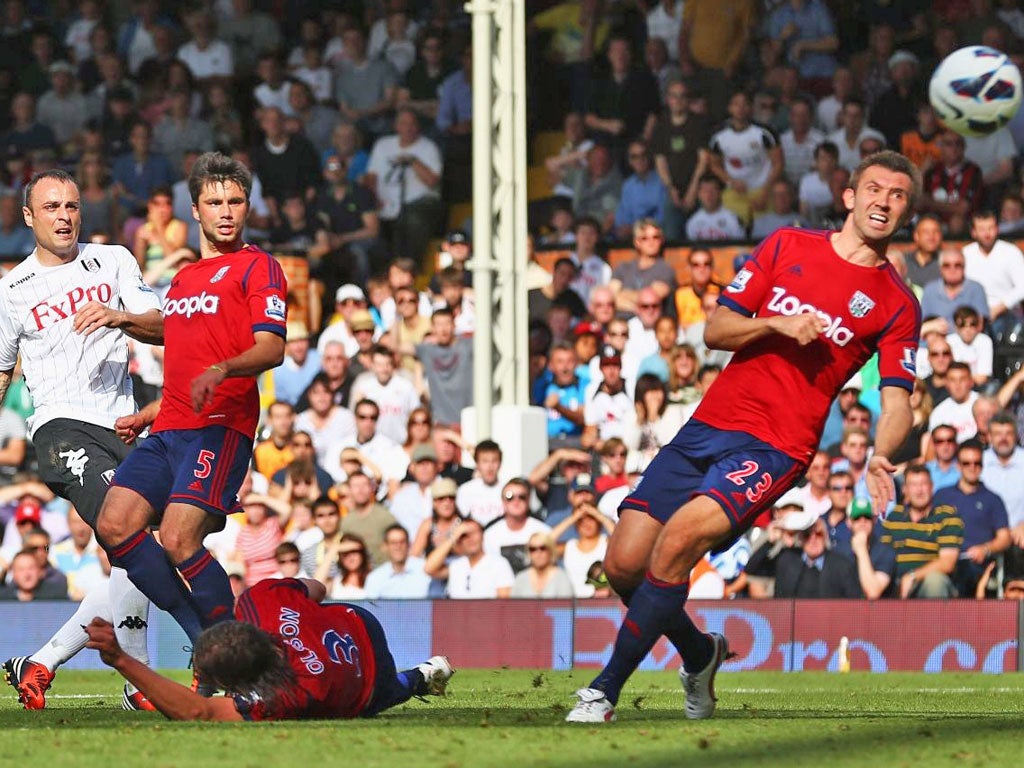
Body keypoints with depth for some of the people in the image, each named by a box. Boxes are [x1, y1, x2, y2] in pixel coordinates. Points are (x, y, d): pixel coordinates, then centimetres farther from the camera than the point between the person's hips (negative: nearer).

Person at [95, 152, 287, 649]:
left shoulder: (258, 267, 1)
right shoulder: (183, 279, 26)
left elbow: (271, 348, -13)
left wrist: (220, 370, -31)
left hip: (220, 427, -8)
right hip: (170, 429, 8)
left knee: (178, 542, -22)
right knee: (114, 525, -8)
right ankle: (208, 642, -4)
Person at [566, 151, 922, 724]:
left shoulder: (897, 305, 5)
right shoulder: (787, 246, 11)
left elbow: (897, 403, -2)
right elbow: (715, 330, 9)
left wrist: (879, 457, -22)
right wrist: (777, 325, -10)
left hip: (775, 448, -4)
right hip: (709, 425, 4)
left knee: (679, 539, -26)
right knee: (624, 563, -5)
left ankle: (605, 691, -16)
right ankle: (700, 654, 25)